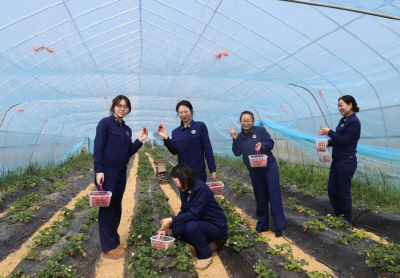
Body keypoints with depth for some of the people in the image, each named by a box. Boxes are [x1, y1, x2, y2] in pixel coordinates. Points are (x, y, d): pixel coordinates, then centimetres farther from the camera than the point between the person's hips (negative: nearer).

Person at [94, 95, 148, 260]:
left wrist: (139, 141, 0)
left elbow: (128, 153, 11)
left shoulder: (127, 129, 13)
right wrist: (99, 171, -19)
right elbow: (98, 148, -13)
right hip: (107, 172, -7)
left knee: (116, 207, 14)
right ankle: (108, 248, 12)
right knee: (106, 208, 1)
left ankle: (115, 242, 27)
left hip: (121, 173, 7)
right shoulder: (105, 123, -7)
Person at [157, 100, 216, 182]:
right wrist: (166, 138, -12)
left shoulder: (200, 126, -4)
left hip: (198, 172, -4)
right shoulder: (176, 132, 8)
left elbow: (208, 149, -6)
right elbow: (174, 151, 1)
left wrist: (212, 169, -8)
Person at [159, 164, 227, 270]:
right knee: (176, 230, -6)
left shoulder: (201, 188, -27)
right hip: (202, 223, 9)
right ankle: (207, 244, 10)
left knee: (191, 226, -32)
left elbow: (194, 214, -30)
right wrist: (167, 226, -2)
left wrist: (172, 219, -27)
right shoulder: (184, 190, -2)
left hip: (217, 227, -8)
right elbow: (183, 212, 5)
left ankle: (205, 255, -7)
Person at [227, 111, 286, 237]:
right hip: (254, 172, 4)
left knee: (274, 196, -3)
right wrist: (235, 139, -18)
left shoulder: (260, 130, -6)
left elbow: (271, 143, -9)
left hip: (269, 168, -3)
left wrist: (262, 145, -29)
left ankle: (279, 226, 6)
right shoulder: (240, 136, 3)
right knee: (260, 199, 12)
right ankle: (262, 225, 25)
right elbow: (237, 153, -7)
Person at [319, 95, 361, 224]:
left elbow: (345, 140, -19)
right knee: (332, 190, 13)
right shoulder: (343, 120, 12)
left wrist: (329, 132, -13)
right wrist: (328, 143, 0)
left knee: (343, 192, 1)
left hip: (347, 162, -9)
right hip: (337, 160, 9)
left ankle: (346, 222, 18)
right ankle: (338, 217, 28)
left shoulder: (354, 122, -14)